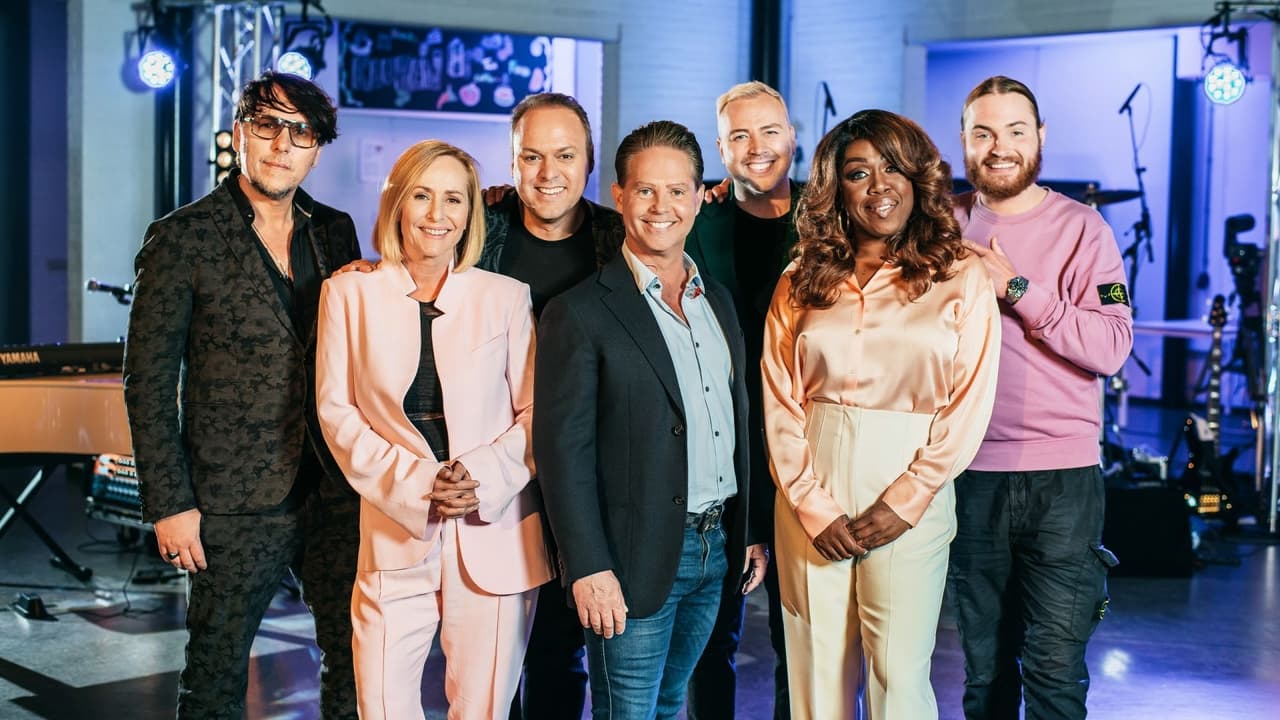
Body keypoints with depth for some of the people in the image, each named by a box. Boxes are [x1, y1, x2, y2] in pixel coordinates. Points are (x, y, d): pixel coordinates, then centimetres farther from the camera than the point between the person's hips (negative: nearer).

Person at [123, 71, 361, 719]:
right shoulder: (183, 238, -6)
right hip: (235, 506, -4)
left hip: (335, 495, 4)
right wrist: (169, 504, -9)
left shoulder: (335, 232, 8)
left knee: (358, 662, 10)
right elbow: (148, 382, -5)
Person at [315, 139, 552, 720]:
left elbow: (534, 412, 3)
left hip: (493, 533, 0)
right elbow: (336, 410, 1)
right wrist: (412, 481, -12)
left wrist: (484, 476, -14)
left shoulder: (506, 297, 3)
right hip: (395, 531, 0)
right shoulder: (350, 292, 3)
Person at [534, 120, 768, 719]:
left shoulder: (718, 303, 11)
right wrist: (589, 569, -18)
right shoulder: (580, 314, -10)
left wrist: (750, 533, 13)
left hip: (714, 554, 6)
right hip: (635, 560, -6)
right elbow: (563, 450, -13)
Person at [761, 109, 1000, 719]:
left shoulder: (961, 278, 2)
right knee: (816, 669, 6)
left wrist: (907, 498, -11)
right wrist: (812, 504, -7)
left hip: (908, 500, -2)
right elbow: (780, 404, 4)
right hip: (810, 501, 2)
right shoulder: (801, 282, 8)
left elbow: (971, 402, -2)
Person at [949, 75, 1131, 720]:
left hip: (1061, 476, -3)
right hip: (970, 471, 3)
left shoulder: (1080, 227, -2)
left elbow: (1112, 347, -13)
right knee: (983, 663, 14)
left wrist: (1017, 289, -17)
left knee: (1054, 667, -4)